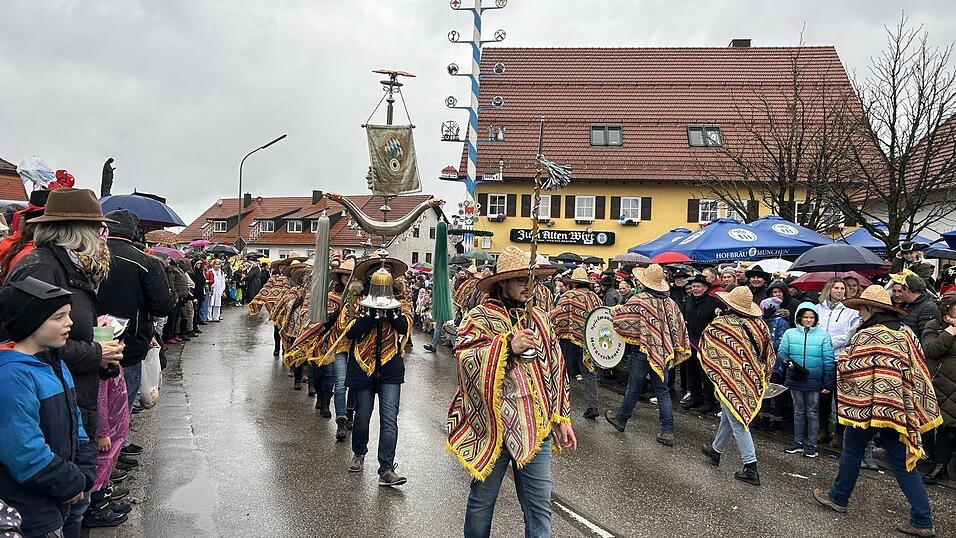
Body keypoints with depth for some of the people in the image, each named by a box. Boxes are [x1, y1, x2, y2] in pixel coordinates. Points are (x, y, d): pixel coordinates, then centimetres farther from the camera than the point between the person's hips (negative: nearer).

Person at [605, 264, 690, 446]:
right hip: (662, 352, 5)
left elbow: (619, 317, -14)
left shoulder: (639, 299, -14)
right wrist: (677, 351, 15)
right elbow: (679, 327, 7)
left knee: (634, 388, 10)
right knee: (662, 391, 7)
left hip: (642, 351, -4)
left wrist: (612, 311, 8)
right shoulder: (669, 302, 3)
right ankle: (667, 431, 3)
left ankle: (620, 419, 31)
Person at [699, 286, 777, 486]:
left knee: (738, 423, -1)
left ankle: (751, 468, -3)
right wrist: (762, 378, 18)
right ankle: (715, 450, 40)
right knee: (729, 416, 22)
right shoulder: (758, 325, -2)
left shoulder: (720, 325, -16)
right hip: (753, 379, 6)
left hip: (730, 380, -6)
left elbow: (706, 350, -5)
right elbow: (769, 355, 7)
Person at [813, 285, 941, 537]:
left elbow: (847, 368, -12)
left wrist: (840, 359, 8)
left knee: (852, 450, 13)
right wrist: (908, 407, 15)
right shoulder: (905, 332, 4)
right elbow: (916, 370, 8)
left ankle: (838, 498, 27)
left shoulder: (866, 336, -15)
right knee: (902, 460, 8)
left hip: (867, 404, -6)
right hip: (899, 407, 6)